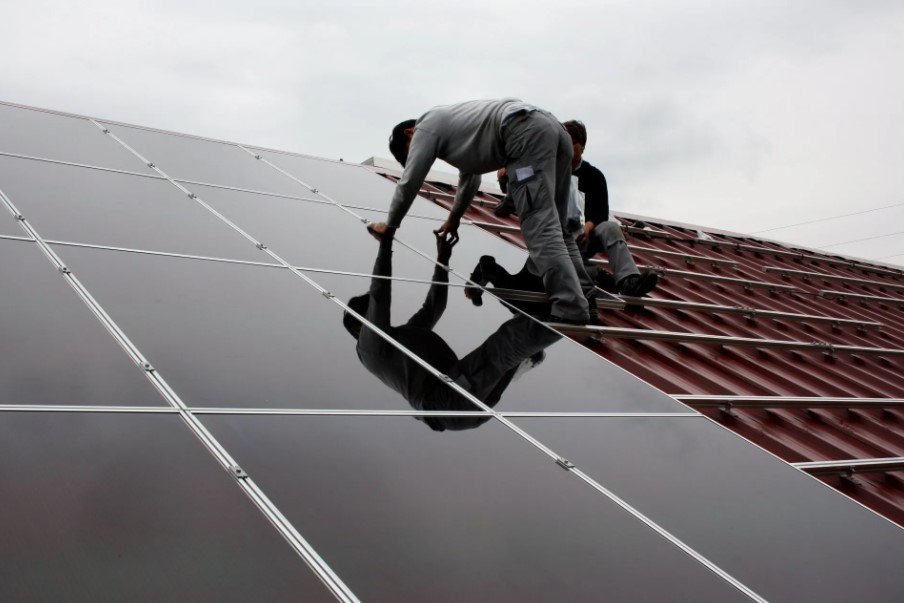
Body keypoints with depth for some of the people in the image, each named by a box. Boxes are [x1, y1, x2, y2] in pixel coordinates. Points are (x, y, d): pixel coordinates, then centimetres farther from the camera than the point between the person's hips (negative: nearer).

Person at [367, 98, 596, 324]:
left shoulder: (426, 127, 11)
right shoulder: (449, 125, 38)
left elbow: (409, 182, 13)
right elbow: (469, 176, 50)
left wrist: (390, 225, 26)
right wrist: (454, 217, 61)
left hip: (527, 133, -10)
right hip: (551, 127, 10)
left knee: (539, 227, -16)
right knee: (551, 225, 12)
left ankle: (570, 311, -24)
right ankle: (583, 297, 6)